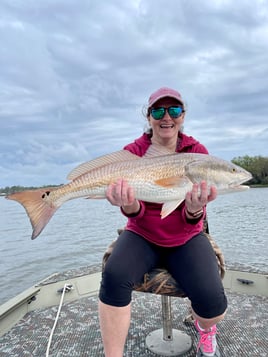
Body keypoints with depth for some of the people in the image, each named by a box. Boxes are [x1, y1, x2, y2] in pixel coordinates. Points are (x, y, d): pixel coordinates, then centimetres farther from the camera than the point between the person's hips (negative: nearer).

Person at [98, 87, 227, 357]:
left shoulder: (196, 151, -6)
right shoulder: (133, 152, -6)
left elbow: (193, 220, -11)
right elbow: (136, 213, -13)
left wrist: (195, 209, -36)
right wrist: (129, 205, -38)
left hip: (186, 239, 1)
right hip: (142, 236, 0)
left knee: (212, 303, -21)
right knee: (115, 276, -31)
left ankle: (205, 328, 19)